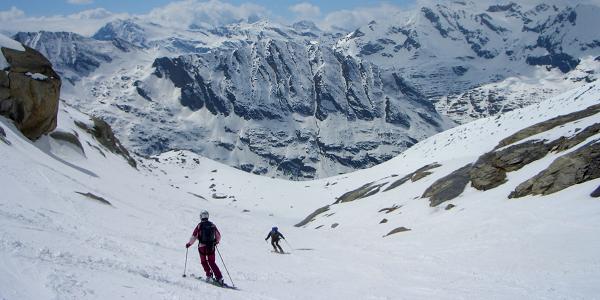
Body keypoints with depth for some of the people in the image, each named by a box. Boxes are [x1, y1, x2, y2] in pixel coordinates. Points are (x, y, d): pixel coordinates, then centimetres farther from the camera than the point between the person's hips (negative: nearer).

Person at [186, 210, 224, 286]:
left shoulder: (199, 225, -7)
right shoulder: (212, 225, 4)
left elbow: (194, 236, -6)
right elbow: (218, 236, 12)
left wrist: (189, 244, 11)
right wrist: (216, 242, 32)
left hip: (202, 247, -3)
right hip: (211, 247, 3)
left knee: (204, 261, 19)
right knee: (212, 263, 11)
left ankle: (209, 275, 11)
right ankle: (219, 278, -1)